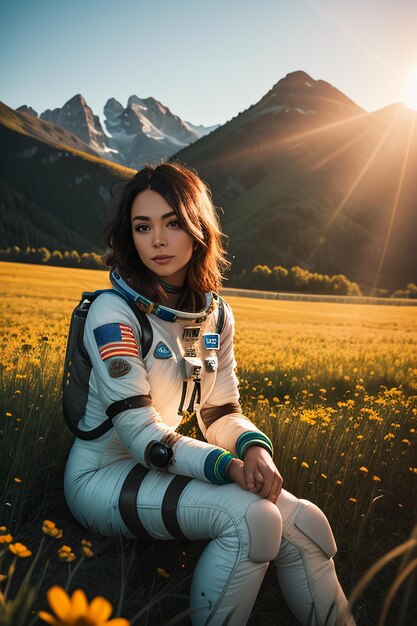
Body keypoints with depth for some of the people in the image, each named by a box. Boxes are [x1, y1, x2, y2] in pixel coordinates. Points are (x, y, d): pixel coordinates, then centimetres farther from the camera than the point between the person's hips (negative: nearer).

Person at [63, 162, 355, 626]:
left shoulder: (215, 315, 1)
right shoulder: (113, 313, -18)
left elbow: (221, 412, 4)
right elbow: (140, 434, -22)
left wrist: (254, 446, -18)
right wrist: (228, 466, -34)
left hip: (168, 466, 6)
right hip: (104, 475, -5)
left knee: (305, 523, -14)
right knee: (251, 516, -28)